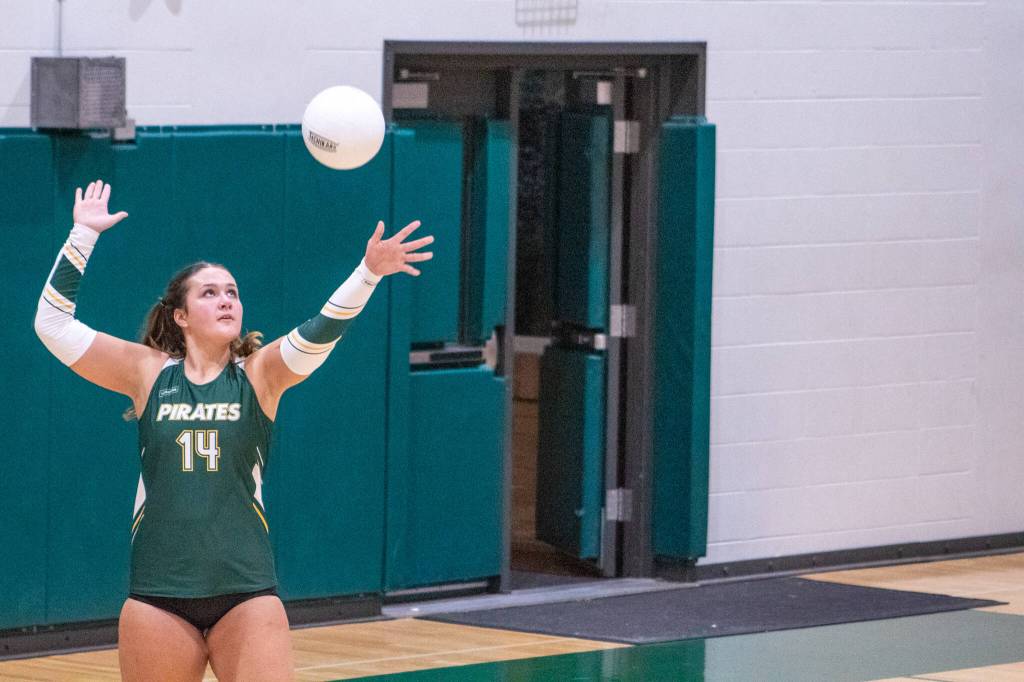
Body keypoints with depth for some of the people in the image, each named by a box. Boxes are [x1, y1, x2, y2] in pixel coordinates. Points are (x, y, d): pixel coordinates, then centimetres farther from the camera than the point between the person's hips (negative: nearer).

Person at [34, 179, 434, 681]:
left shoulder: (259, 373, 4)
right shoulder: (149, 372, 6)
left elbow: (318, 334, -14)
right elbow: (54, 323, 3)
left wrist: (369, 271, -29)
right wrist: (84, 235, 1)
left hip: (246, 594, -1)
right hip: (158, 597, 1)